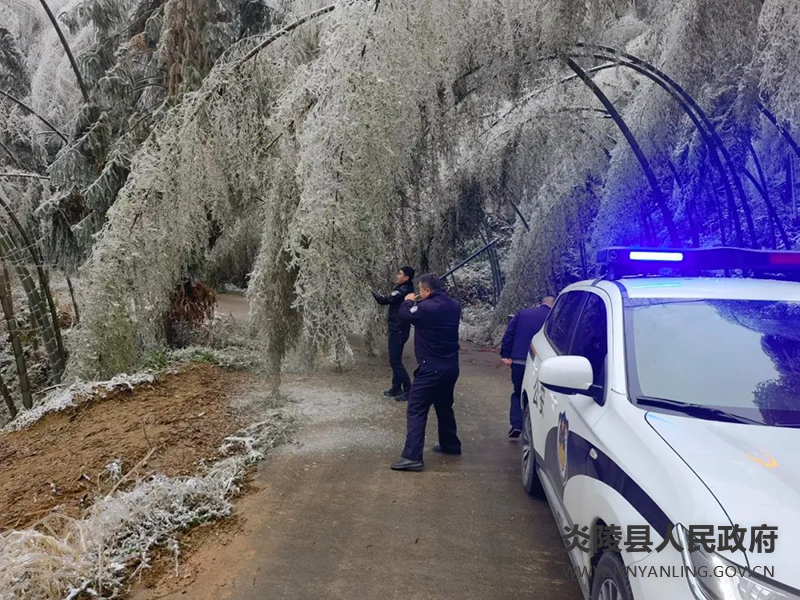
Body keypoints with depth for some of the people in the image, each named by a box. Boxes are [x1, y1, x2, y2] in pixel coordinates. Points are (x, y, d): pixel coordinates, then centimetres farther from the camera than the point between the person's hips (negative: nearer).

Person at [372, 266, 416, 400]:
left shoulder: (403, 290, -19)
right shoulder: (406, 290, 12)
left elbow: (384, 300, -22)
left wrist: (372, 291, -9)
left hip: (398, 330, -10)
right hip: (397, 329, 10)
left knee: (395, 361, -6)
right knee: (394, 360, 16)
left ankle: (408, 390, -1)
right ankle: (396, 388, 24)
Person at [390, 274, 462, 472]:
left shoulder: (427, 307, -20)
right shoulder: (454, 306, 3)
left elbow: (404, 315, -5)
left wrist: (408, 301, 14)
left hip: (431, 368, -8)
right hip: (451, 367, 8)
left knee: (416, 411, -5)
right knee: (444, 406, 25)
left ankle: (412, 457, -10)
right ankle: (450, 445, 38)